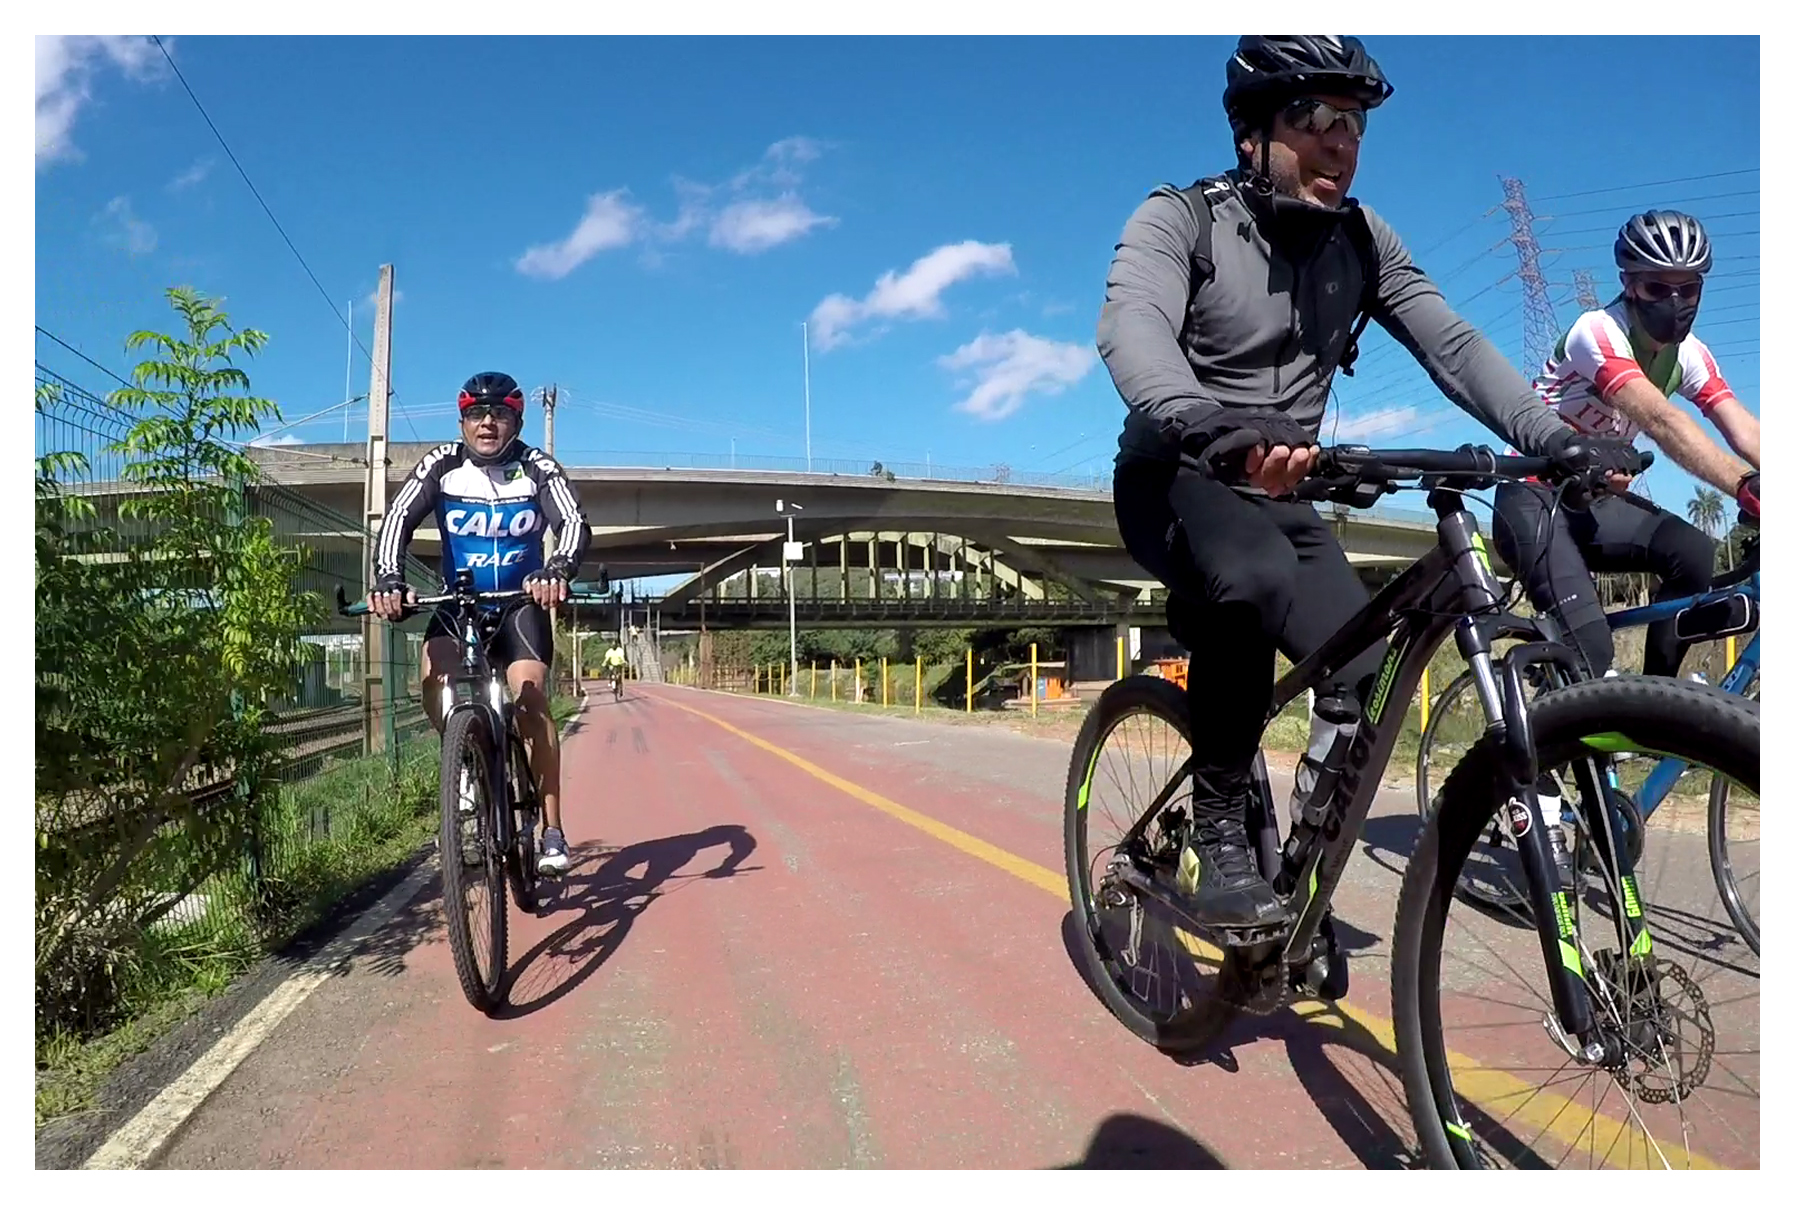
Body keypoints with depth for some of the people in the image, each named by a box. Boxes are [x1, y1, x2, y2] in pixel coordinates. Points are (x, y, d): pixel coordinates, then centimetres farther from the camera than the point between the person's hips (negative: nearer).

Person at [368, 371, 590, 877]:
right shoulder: (441, 465, -8)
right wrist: (390, 580, -38)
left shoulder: (537, 468, -12)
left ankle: (553, 832, -15)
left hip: (521, 602, -2)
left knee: (530, 697, -21)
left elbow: (573, 521, -26)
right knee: (435, 682, -26)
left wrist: (558, 570, -48)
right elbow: (398, 519, -19)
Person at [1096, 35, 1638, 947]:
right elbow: (1130, 326, -33)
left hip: (1279, 492, 5)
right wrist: (1208, 424, -55)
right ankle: (1217, 837, -21)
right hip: (1178, 479, -5)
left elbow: (1451, 343, -6)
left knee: (1363, 675, -13)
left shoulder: (1359, 240, 3)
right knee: (1254, 584, -38)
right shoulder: (1181, 219, -12)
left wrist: (1555, 436, -24)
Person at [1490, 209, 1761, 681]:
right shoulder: (1598, 332, -21)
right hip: (1536, 496, -7)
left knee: (1697, 556, -19)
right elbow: (1661, 421, -35)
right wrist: (1746, 486, -46)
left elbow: (1743, 430, -12)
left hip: (1598, 501, 7)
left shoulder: (1690, 354, 1)